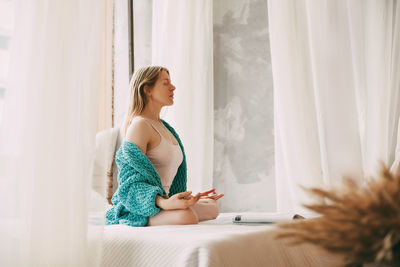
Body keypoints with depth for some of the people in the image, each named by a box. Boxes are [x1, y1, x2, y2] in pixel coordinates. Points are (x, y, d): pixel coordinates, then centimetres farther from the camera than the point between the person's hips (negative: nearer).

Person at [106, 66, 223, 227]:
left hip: (160, 201, 10)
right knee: (187, 216, -34)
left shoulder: (163, 126, 19)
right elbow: (132, 183, -19)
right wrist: (165, 203, -34)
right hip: (137, 210, -10)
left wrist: (195, 197, 24)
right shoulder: (140, 124, -11)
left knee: (212, 208, 8)